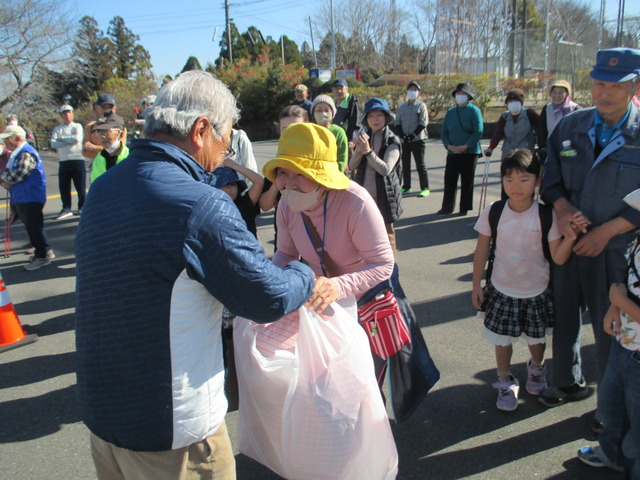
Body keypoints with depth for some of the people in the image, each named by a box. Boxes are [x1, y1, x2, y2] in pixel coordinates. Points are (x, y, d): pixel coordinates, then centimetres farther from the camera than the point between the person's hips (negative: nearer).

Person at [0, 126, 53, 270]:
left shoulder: (26, 154, -16)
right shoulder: (16, 153, 16)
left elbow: (18, 174, -24)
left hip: (31, 197, -10)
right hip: (22, 197, 10)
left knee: (34, 226, -4)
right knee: (32, 226, 15)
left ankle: (42, 256, 4)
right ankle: (45, 251, 25)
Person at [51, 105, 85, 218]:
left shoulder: (77, 126, 5)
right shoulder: (57, 129, 12)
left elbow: (77, 138, -15)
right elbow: (53, 144, -4)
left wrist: (61, 139, -5)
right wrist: (70, 140, -10)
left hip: (78, 160, -3)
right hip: (63, 161, 3)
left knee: (80, 186, 1)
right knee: (63, 187, 6)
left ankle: (82, 208, 15)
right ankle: (66, 209, 18)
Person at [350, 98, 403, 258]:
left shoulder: (392, 141, -5)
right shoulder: (365, 137, 10)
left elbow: (385, 169, -17)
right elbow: (352, 166, 2)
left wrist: (368, 151, -24)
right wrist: (359, 150, -15)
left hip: (384, 196, -5)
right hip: (364, 195, 5)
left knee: (386, 234, 2)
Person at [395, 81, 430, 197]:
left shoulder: (421, 105, 0)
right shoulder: (402, 107, 13)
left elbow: (423, 123, -8)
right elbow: (397, 123, 12)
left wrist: (413, 135, -16)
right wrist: (402, 135, -5)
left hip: (418, 140, -4)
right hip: (405, 140, 5)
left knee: (420, 164, -4)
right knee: (405, 164, 9)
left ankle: (425, 188, -1)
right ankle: (406, 187, 20)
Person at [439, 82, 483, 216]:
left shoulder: (474, 111, -4)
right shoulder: (450, 112, 10)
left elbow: (478, 132, -10)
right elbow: (444, 132, 11)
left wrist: (465, 147, -16)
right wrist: (449, 145, -7)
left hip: (469, 152, -4)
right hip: (452, 153, 4)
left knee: (467, 181, 3)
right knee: (449, 179, 2)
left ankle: (464, 208, 12)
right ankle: (447, 207, 11)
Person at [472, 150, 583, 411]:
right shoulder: (492, 213, -13)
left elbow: (558, 257, -13)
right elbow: (481, 251, -3)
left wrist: (571, 235, -30)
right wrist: (476, 286, 0)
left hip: (536, 292, 1)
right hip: (501, 291, 0)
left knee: (537, 338, 20)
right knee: (502, 340, 10)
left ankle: (536, 369, 52)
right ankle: (505, 382, 35)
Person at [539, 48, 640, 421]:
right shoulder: (570, 127, 3)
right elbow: (550, 174, 7)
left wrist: (605, 231, -16)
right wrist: (562, 207, -11)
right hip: (567, 240, 4)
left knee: (610, 329, 7)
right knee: (564, 316, 17)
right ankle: (570, 383, 41)